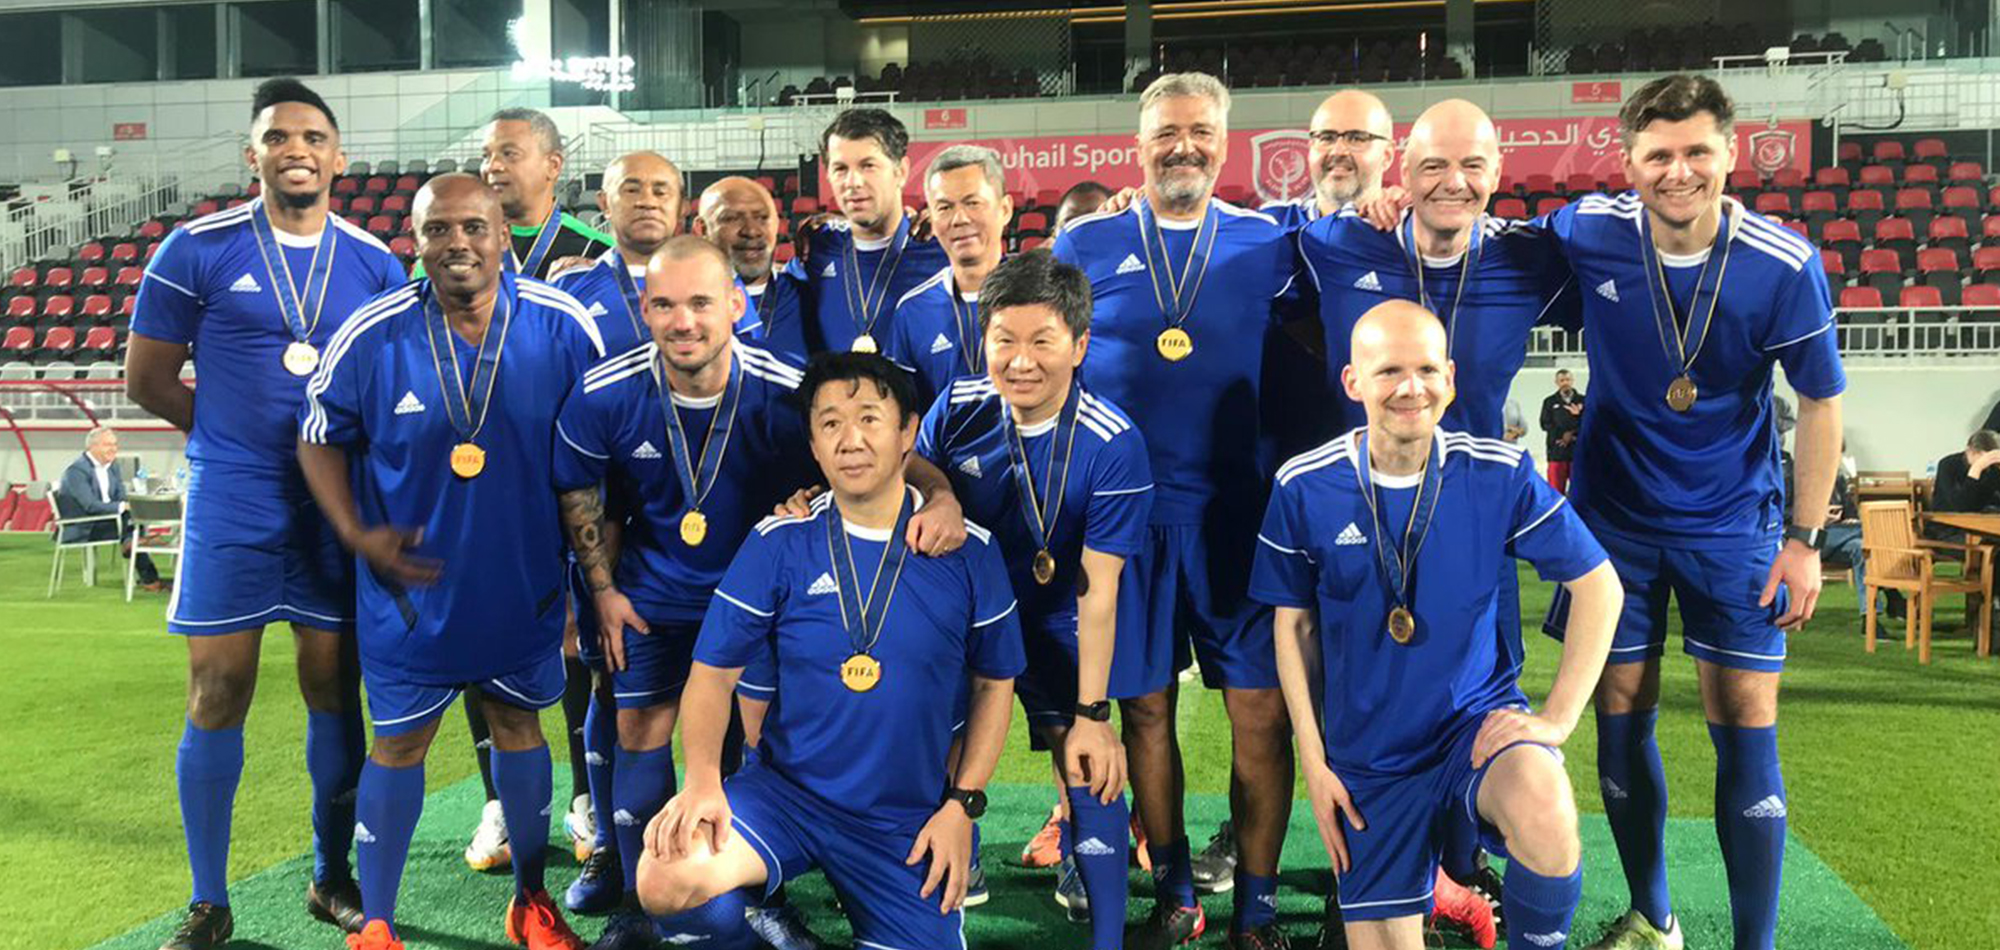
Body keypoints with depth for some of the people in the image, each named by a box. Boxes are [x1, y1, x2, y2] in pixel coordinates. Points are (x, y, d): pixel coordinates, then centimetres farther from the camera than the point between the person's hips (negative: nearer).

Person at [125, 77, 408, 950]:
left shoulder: (375, 264, 4)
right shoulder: (197, 249, -2)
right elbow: (146, 378, 2)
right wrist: (233, 434, 0)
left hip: (339, 508, 2)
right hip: (231, 508, -2)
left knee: (335, 689, 8)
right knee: (217, 694, 1)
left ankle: (333, 878, 24)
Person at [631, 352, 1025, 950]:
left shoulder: (968, 551, -4)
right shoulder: (779, 542, -5)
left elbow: (994, 683, 6)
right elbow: (713, 673, -2)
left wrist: (964, 803, -2)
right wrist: (702, 778, -19)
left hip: (909, 821, 1)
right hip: (785, 793, -1)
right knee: (667, 882, -27)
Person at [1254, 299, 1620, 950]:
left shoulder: (1500, 474, -10)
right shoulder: (1304, 488, -9)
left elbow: (1598, 586, -1)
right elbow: (1294, 626, 2)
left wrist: (1557, 717, -9)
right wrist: (1314, 763, 1)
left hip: (1478, 717, -1)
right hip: (1368, 751, 2)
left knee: (1545, 820, -34)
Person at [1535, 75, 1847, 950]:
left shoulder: (1784, 266, -15)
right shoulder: (1588, 233, -13)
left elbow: (1820, 402, -4)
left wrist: (1805, 539, -5)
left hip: (1733, 519, -1)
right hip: (1614, 510, 1)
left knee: (1745, 720, -3)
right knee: (1621, 711, 7)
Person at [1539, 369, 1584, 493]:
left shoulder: (1583, 401, 9)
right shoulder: (1550, 402, 10)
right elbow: (1545, 424, 1)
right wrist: (1563, 435, -10)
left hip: (1578, 450, 0)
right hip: (1557, 450, 0)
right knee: (1556, 488, -2)